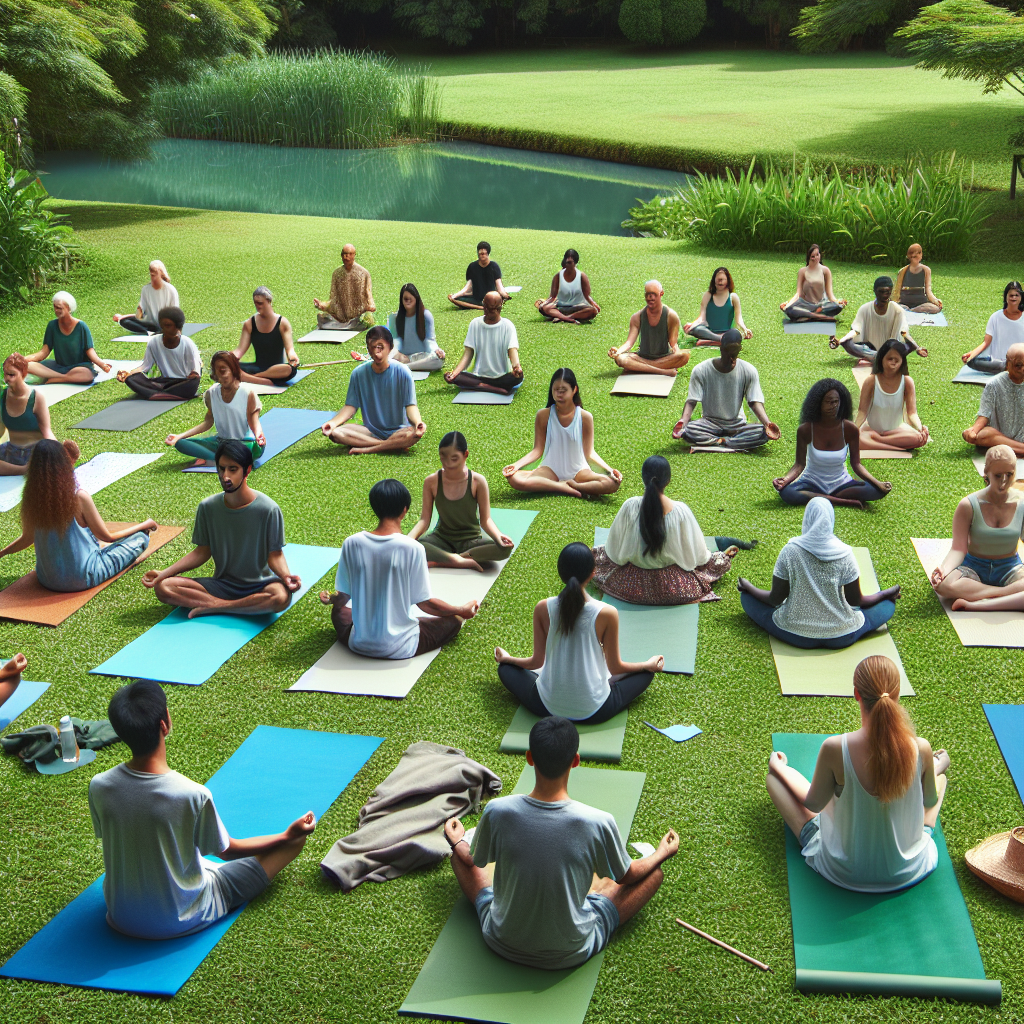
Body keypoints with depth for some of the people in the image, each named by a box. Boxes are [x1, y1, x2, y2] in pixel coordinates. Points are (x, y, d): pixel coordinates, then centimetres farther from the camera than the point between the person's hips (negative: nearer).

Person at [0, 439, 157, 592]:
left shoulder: (32, 499, -10)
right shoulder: (79, 497, -23)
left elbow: (27, 539, 4)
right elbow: (107, 537, -10)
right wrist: (145, 525, 5)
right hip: (82, 580, -4)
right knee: (141, 538, 5)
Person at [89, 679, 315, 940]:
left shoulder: (99, 787, -19)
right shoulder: (193, 795, -30)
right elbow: (227, 851, -10)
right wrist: (288, 835, 5)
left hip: (120, 918, 5)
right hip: (181, 921, -4)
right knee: (294, 840, 3)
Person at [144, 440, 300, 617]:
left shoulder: (268, 509, -13)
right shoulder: (208, 507, -2)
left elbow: (275, 554, -8)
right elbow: (203, 551, 5)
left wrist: (286, 576, -30)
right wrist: (164, 573, -5)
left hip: (259, 586, -3)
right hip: (221, 585, 4)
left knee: (281, 597, -39)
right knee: (162, 587, -18)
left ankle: (214, 607, -20)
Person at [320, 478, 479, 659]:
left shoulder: (352, 544, -11)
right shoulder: (413, 548, -20)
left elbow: (342, 596, 1)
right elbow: (424, 603, -12)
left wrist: (330, 600, 25)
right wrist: (462, 610, 6)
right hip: (399, 648, -2)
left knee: (339, 611, 34)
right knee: (454, 620, 18)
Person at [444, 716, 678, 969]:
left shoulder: (497, 812, -22)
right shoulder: (598, 823, -25)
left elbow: (474, 861, 1)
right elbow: (626, 877, -3)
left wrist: (457, 841, 25)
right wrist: (662, 853, 19)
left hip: (503, 944, 1)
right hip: (571, 953, -1)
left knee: (461, 853, 20)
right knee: (654, 873, 13)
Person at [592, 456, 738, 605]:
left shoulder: (630, 506, -22)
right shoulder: (681, 510, -25)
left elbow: (614, 549, -7)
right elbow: (698, 555, -10)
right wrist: (724, 556, 13)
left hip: (632, 586, 2)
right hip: (673, 588, -2)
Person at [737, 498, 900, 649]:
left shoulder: (789, 551, -15)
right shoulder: (844, 554, -15)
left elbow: (775, 599, -8)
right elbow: (855, 601, -5)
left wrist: (748, 588, 11)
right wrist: (884, 595, 14)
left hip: (795, 635, 0)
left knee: (747, 597, 17)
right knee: (887, 605, 21)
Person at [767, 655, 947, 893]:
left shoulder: (835, 749, -29)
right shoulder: (920, 749, -24)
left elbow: (814, 804, -10)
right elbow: (931, 801, -2)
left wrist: (779, 768, 9)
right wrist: (937, 767, 22)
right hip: (907, 872, 2)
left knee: (774, 777, 16)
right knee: (938, 775, 25)